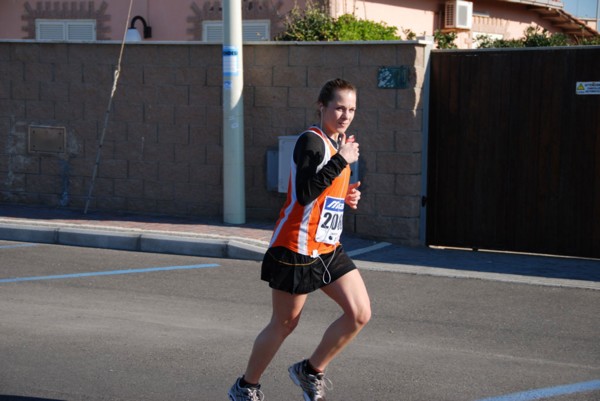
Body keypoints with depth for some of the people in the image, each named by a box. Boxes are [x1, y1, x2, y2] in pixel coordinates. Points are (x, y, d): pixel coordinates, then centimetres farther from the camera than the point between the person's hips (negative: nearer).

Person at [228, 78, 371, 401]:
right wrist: (342, 161, -27)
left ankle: (311, 371, 16)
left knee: (360, 314, -2)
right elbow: (304, 194, -28)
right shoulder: (311, 141, -15)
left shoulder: (337, 144, 13)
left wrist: (347, 197, 7)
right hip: (297, 249, -8)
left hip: (329, 248, 8)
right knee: (284, 324, 4)